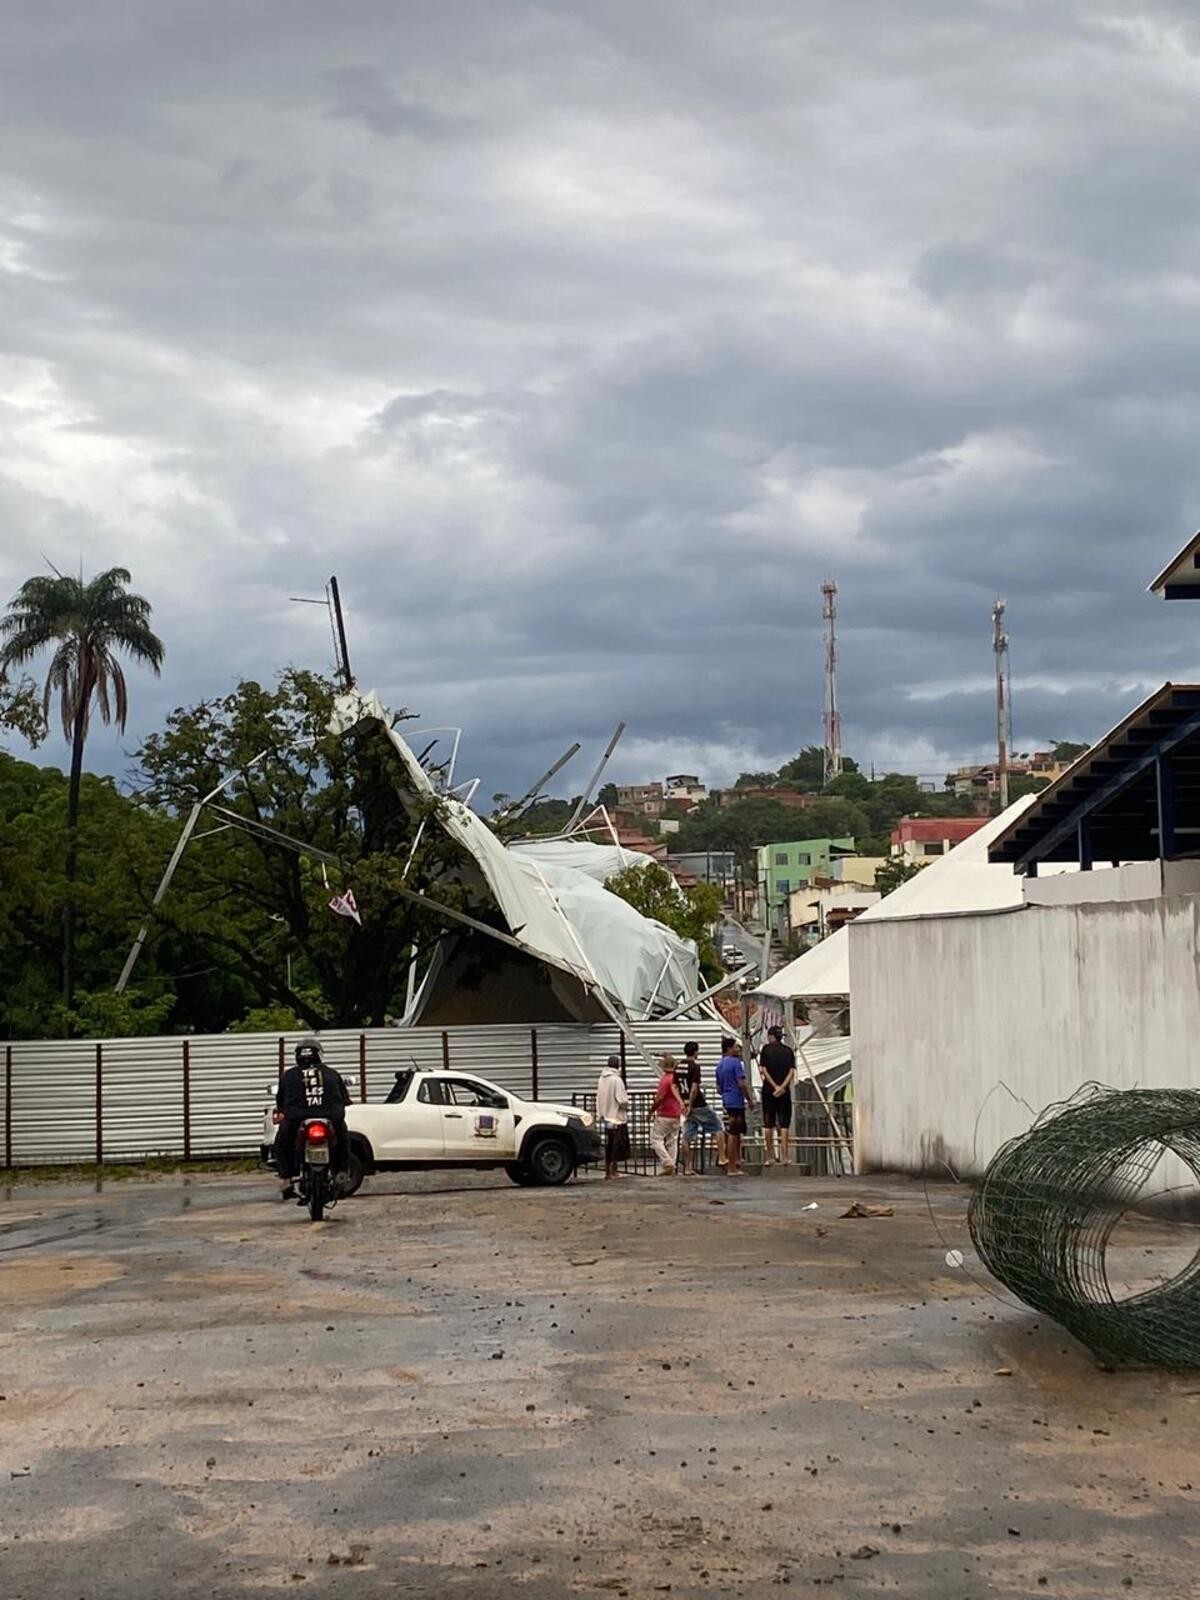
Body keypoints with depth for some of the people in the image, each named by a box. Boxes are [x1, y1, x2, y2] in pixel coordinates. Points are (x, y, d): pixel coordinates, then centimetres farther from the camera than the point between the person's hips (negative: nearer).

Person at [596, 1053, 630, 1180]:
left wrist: (600, 1114, 13)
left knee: (608, 1146, 13)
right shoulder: (616, 1080, -17)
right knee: (617, 1146, 0)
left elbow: (599, 1098, 8)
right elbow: (622, 1101, -19)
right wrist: (626, 1104, 2)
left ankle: (607, 1172, 16)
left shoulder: (602, 1079, 5)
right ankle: (613, 1171, -1)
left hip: (606, 1118, 7)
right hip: (617, 1117, -7)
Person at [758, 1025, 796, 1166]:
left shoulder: (766, 1049, 1)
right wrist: (782, 1087, -11)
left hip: (769, 1090, -1)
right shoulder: (789, 1050, 7)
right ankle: (784, 1156, -3)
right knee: (784, 1123, 3)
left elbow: (763, 1070, -7)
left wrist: (775, 1086, -10)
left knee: (768, 1123, 4)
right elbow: (792, 1071, -3)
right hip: (785, 1091, 1)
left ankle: (769, 1156, 4)